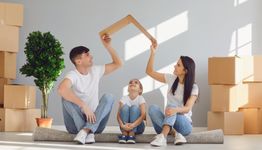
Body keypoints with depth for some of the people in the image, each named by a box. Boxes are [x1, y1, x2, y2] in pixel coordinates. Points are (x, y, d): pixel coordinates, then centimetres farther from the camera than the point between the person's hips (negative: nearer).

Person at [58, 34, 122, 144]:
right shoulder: (73, 75, -14)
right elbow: (61, 89, -36)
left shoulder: (96, 71, 7)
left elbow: (118, 64, 13)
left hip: (95, 122, 4)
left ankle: (86, 130, -37)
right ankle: (89, 133, -34)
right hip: (75, 125, -4)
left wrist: (108, 46, 2)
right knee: (66, 96, -28)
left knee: (108, 97, -20)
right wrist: (84, 106, -39)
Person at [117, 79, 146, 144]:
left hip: (137, 126, -1)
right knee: (125, 106, -22)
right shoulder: (124, 98, -2)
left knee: (134, 107, -24)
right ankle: (124, 133, -27)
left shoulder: (141, 99, -6)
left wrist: (133, 125, -37)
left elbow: (143, 115, -19)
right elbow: (118, 115, -12)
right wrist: (122, 125, -33)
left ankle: (132, 134, -29)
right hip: (125, 126, 1)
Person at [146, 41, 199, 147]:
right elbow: (150, 72, 6)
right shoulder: (171, 79, 4)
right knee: (152, 108, -26)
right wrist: (153, 53, -5)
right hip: (168, 121, 4)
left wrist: (175, 110, -45)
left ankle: (163, 136, -53)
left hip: (184, 124, -4)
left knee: (172, 106, -34)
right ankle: (176, 134, -38)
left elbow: (187, 108, -23)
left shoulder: (193, 87, -8)